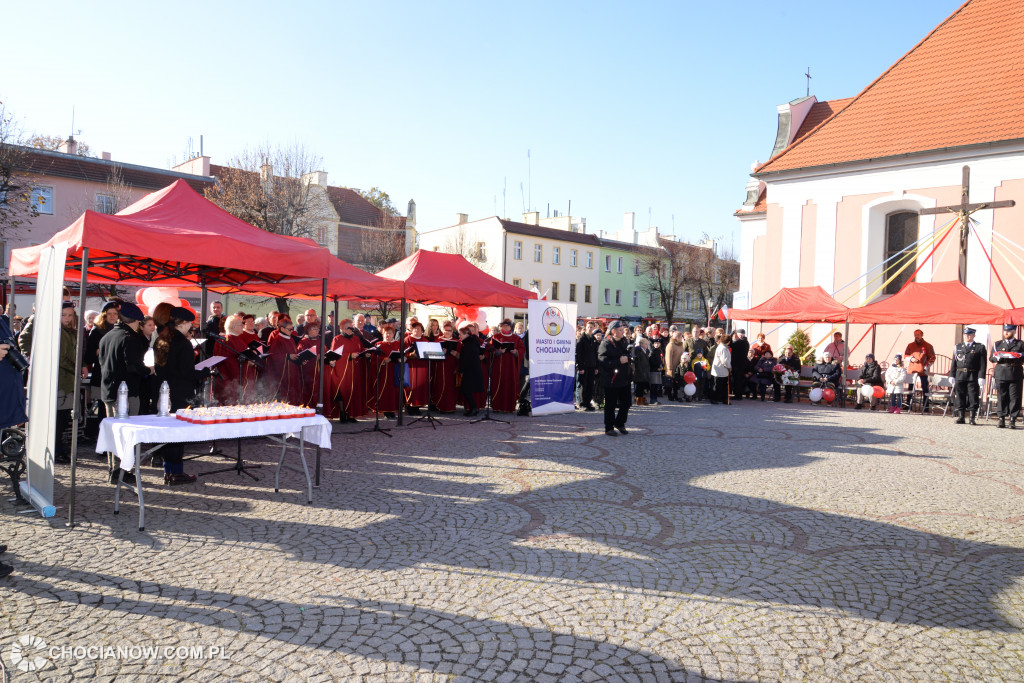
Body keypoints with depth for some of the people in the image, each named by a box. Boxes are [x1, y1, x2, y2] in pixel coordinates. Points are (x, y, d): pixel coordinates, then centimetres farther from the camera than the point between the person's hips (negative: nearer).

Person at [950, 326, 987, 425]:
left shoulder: (980, 348, 4)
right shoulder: (958, 347, 13)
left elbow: (982, 365, -2)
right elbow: (954, 363, 13)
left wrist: (981, 378, -10)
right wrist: (952, 376, 6)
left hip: (973, 376, -3)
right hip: (960, 375, 3)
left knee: (973, 397, 0)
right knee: (960, 397, 6)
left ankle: (972, 418, 6)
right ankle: (961, 417, 13)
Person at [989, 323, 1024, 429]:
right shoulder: (997, 344, 16)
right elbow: (991, 358, 8)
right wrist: (998, 357, -12)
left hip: (1015, 374, -1)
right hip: (1000, 374, 2)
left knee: (1015, 398, -3)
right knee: (1002, 397, 2)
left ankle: (1013, 420, 1)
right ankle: (1002, 419, 7)